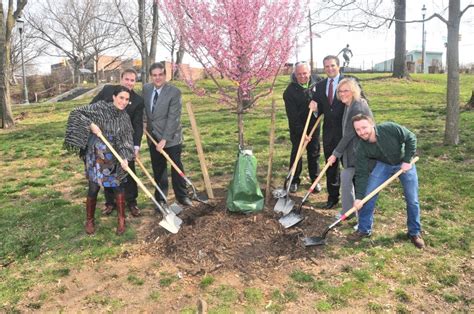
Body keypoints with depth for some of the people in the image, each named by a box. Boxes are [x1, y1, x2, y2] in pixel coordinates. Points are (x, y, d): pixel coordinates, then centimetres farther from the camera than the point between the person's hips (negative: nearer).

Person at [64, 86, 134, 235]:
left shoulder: (125, 118, 0)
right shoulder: (100, 107, -10)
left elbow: (126, 140, -6)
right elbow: (76, 113, -10)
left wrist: (125, 158, -19)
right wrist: (91, 125, -22)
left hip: (114, 158, 3)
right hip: (95, 155, -3)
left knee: (118, 186, 5)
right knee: (94, 188, 2)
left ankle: (121, 219, 22)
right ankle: (89, 220, 24)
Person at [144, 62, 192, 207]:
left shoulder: (174, 92, -17)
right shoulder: (146, 88, 1)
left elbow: (173, 118, -20)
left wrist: (164, 139, -23)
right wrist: (147, 125, 6)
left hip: (171, 137, -5)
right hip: (153, 137, 5)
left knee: (177, 167, 7)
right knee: (158, 169, 12)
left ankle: (182, 196, 21)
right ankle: (160, 198, 24)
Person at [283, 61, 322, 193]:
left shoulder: (316, 81, -7)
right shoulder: (290, 91, -18)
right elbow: (293, 115, -18)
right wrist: (302, 132, -20)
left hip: (314, 124, 3)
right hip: (297, 126, -3)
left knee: (314, 152, 9)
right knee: (296, 152, 4)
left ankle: (315, 179, 23)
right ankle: (294, 181, 18)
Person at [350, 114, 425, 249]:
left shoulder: (390, 128, -33)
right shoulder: (362, 149, -25)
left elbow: (410, 138, -18)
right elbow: (361, 174, -21)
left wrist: (407, 161, -21)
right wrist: (358, 197, -25)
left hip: (404, 163, -1)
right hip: (383, 164, 1)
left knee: (412, 200, 3)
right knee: (368, 195, -9)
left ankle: (415, 232, 24)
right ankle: (364, 229, 10)